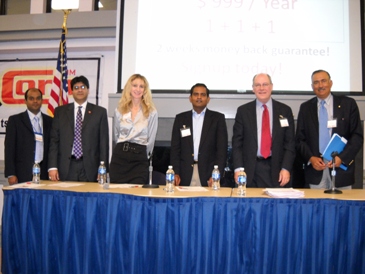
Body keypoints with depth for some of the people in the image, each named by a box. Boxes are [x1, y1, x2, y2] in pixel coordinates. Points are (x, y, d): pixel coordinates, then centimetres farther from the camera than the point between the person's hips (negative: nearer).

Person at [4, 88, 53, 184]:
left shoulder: (49, 121, 12)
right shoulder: (15, 120, 5)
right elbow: (9, 148, 1)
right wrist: (11, 174, -6)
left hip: (44, 173, 2)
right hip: (23, 174, -2)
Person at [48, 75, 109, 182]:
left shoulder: (100, 112, 6)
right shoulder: (60, 111, 11)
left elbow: (104, 142, 3)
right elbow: (54, 140, 8)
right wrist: (52, 167, -1)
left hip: (89, 168, -1)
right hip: (65, 168, 1)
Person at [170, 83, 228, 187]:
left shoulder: (218, 118, 6)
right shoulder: (180, 118, 11)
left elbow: (222, 149, 1)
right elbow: (175, 149, 8)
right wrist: (175, 173, -3)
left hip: (208, 174, -1)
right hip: (185, 176, 1)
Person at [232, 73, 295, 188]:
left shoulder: (285, 110, 6)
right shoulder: (243, 111, 4)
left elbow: (290, 143, 4)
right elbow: (237, 142, 2)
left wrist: (286, 168, -5)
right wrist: (238, 168, -6)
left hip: (276, 170, 1)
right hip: (250, 171, 0)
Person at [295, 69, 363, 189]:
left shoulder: (348, 104, 4)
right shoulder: (305, 107, 8)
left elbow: (357, 136, 1)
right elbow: (300, 139, 6)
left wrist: (342, 158, -11)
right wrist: (311, 158, -9)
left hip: (342, 167, -1)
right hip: (315, 170, 1)